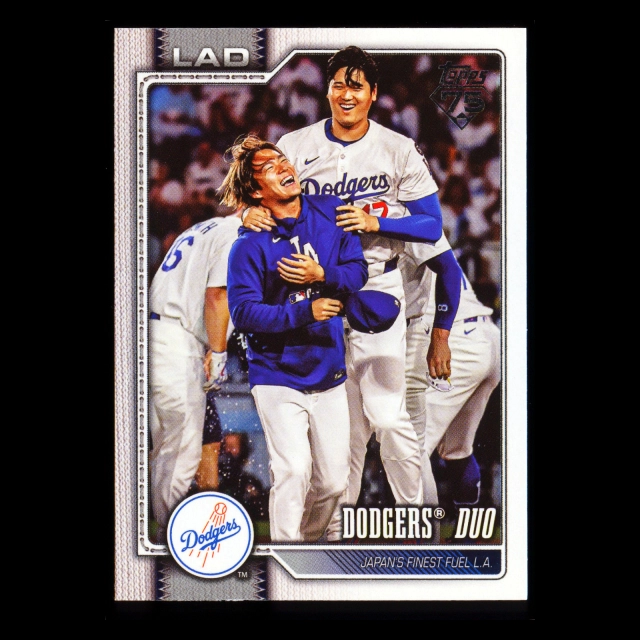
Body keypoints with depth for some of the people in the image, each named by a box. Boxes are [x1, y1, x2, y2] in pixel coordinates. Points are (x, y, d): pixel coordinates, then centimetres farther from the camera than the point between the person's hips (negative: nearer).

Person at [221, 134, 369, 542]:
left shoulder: (330, 212, 1)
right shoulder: (250, 245, -12)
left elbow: (358, 271, 1)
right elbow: (243, 312, -17)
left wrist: (321, 274, -19)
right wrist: (305, 312, -25)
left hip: (328, 373, 4)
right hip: (278, 376, -4)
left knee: (334, 481, 9)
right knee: (293, 470, -19)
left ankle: (310, 540, 36)